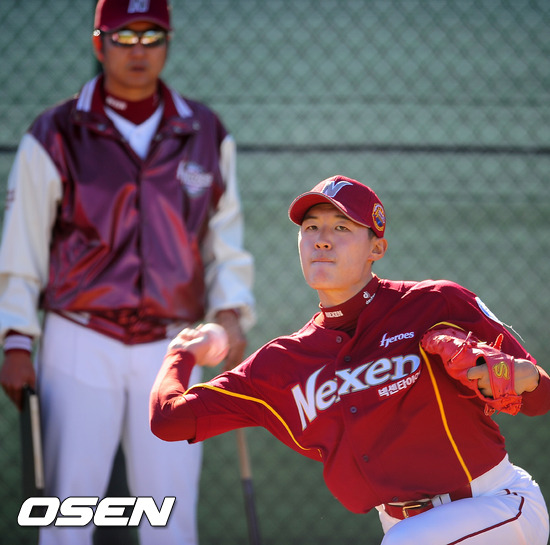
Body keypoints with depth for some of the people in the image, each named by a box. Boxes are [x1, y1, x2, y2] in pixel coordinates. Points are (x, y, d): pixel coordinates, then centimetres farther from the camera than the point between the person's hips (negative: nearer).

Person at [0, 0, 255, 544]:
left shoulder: (206, 135, 7)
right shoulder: (54, 136, 0)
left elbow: (226, 236, 11)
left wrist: (230, 312, -5)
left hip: (171, 350, 2)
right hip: (79, 346, -2)